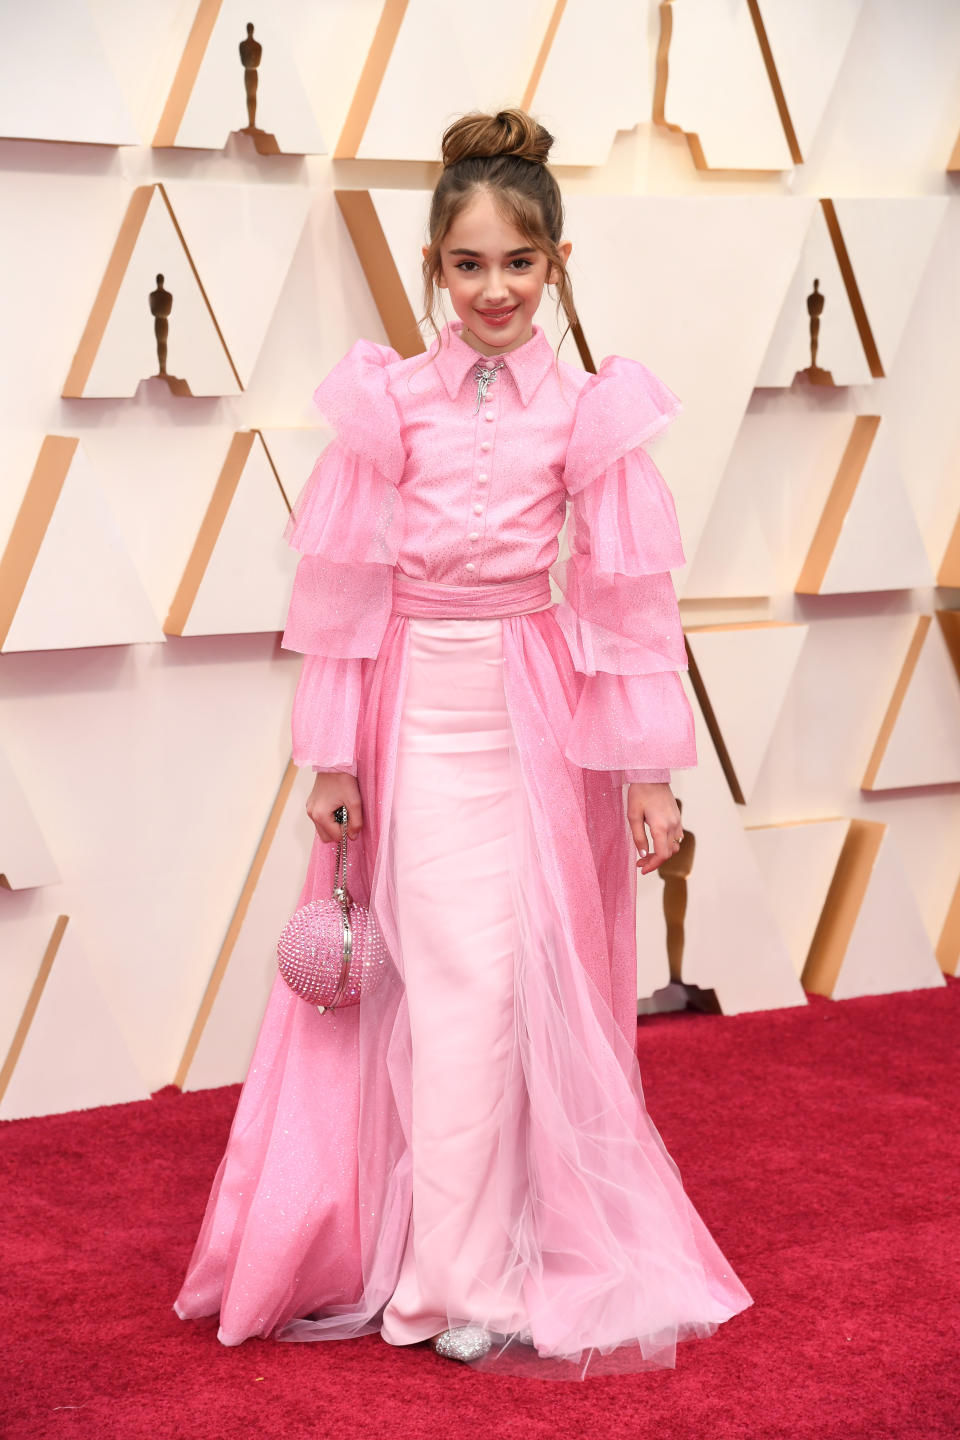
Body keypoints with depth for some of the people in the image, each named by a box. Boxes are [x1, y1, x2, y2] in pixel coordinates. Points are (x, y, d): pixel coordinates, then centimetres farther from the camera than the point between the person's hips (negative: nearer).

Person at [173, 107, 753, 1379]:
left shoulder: (588, 411, -1)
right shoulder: (388, 401, -2)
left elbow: (628, 593, -1)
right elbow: (348, 584, 0)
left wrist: (647, 771, -3)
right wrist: (332, 754, -1)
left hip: (538, 715, 1)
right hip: (419, 710, -1)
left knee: (536, 983, 5)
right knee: (460, 981, -2)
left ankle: (534, 1243, 23)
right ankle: (458, 1284, 11)